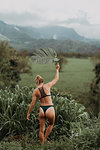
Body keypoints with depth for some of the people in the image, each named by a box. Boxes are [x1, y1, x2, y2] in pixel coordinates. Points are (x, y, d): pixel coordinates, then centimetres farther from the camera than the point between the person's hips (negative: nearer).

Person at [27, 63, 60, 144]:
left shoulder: (35, 91, 0)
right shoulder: (47, 86, -5)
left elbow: (32, 103, 1)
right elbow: (56, 79, 10)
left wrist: (28, 113, 12)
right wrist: (57, 70, 23)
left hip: (42, 110, 2)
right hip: (50, 109, -1)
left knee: (41, 129, 14)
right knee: (51, 124, 26)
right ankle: (45, 139, 20)